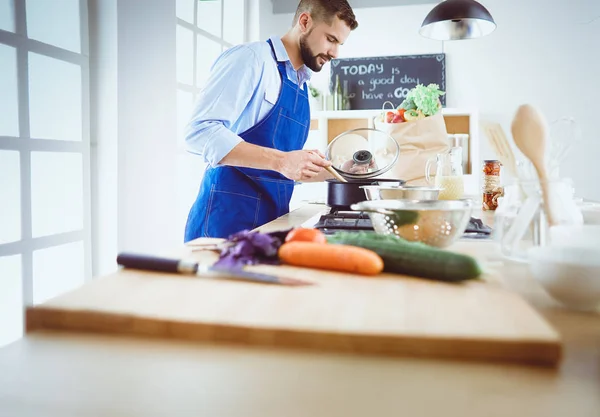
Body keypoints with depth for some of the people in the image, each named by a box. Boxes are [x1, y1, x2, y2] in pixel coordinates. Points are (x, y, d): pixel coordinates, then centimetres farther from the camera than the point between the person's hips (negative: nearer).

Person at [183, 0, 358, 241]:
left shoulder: (301, 86, 16)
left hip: (271, 220, 8)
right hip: (228, 219, -8)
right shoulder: (251, 58, -8)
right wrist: (280, 160, -25)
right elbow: (201, 131, -19)